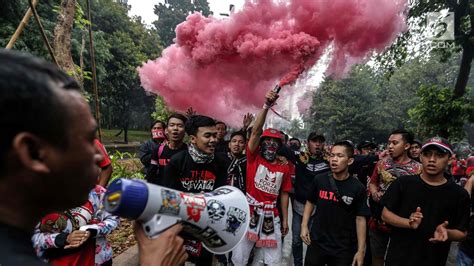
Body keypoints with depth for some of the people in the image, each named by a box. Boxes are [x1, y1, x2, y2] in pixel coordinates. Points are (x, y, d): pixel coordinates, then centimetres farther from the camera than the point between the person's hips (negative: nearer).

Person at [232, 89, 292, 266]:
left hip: (271, 217, 2)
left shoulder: (285, 168, 5)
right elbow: (255, 132, -16)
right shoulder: (254, 158, -3)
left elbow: (284, 194, 10)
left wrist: (285, 220, 9)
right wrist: (266, 106, -27)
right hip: (249, 213, -2)